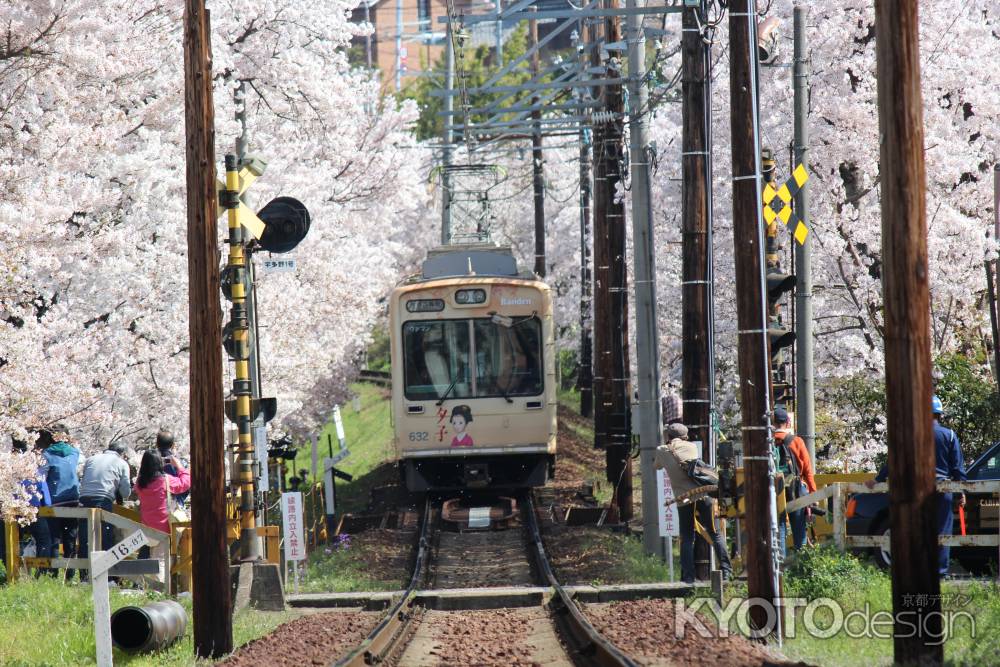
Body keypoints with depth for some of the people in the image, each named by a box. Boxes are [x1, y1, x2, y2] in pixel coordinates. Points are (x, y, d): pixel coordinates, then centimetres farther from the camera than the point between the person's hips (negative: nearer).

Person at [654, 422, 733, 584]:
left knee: (687, 539, 8)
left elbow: (657, 466, 27)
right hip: (703, 494, 1)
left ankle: (688, 575, 0)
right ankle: (726, 569, 0)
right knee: (715, 534, 7)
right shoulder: (691, 447, 10)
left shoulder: (662, 451, 7)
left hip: (683, 499, 0)